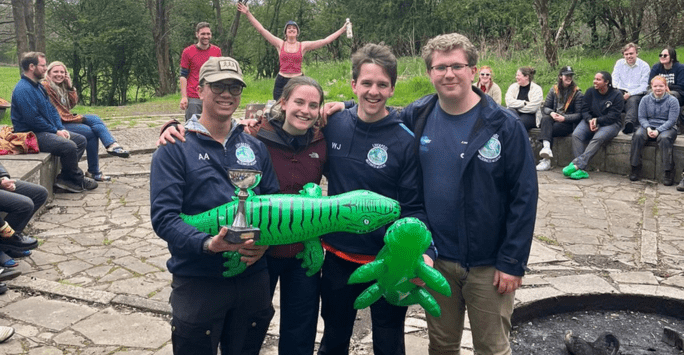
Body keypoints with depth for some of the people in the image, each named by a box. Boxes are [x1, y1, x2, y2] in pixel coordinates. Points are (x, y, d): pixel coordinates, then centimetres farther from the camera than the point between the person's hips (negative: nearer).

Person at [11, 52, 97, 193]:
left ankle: (65, 177, 0)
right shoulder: (23, 89, -17)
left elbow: (52, 110, 18)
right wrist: (55, 132, -14)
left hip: (46, 131, 11)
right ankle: (77, 180, -8)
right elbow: (33, 119, -23)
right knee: (69, 146, -28)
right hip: (32, 135, -11)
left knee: (81, 140, 6)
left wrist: (61, 128, 3)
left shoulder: (38, 86, 16)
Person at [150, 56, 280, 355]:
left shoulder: (255, 148, 9)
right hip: (197, 282, -4)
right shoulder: (175, 149, -5)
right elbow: (163, 216, -14)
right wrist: (208, 244, -29)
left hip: (253, 277, 4)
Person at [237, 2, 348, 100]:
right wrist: (248, 13, -1)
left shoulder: (303, 46, 4)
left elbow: (326, 40, 3)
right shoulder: (280, 44, 5)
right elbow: (261, 29, 3)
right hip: (281, 82, 1)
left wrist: (343, 29, 2)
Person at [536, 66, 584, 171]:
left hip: (568, 123, -3)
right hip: (553, 119, 3)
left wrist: (564, 118, -17)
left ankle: (546, 160, -29)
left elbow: (579, 114, -2)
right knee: (545, 118, -33)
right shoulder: (554, 90, 14)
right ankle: (546, 147, -50)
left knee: (549, 130, -30)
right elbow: (545, 107, 10)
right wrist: (551, 113, -13)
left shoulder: (577, 93, 4)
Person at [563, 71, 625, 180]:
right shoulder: (590, 92, 7)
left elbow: (613, 116, -11)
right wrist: (590, 120, -18)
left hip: (610, 124, -3)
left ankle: (577, 164, -42)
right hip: (590, 120, 3)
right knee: (576, 135, -27)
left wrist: (597, 120, -20)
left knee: (598, 138, -35)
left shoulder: (617, 95, -4)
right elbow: (585, 109, 2)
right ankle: (581, 170, -34)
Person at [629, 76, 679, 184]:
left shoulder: (672, 101, -1)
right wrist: (648, 128, -15)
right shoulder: (645, 99, 8)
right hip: (648, 127, 3)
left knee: (664, 139, -36)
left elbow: (672, 121, -7)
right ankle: (635, 168, -24)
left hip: (666, 128, -2)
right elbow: (642, 117, 4)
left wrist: (658, 131, -21)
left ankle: (668, 172, -30)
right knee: (637, 136, -29)